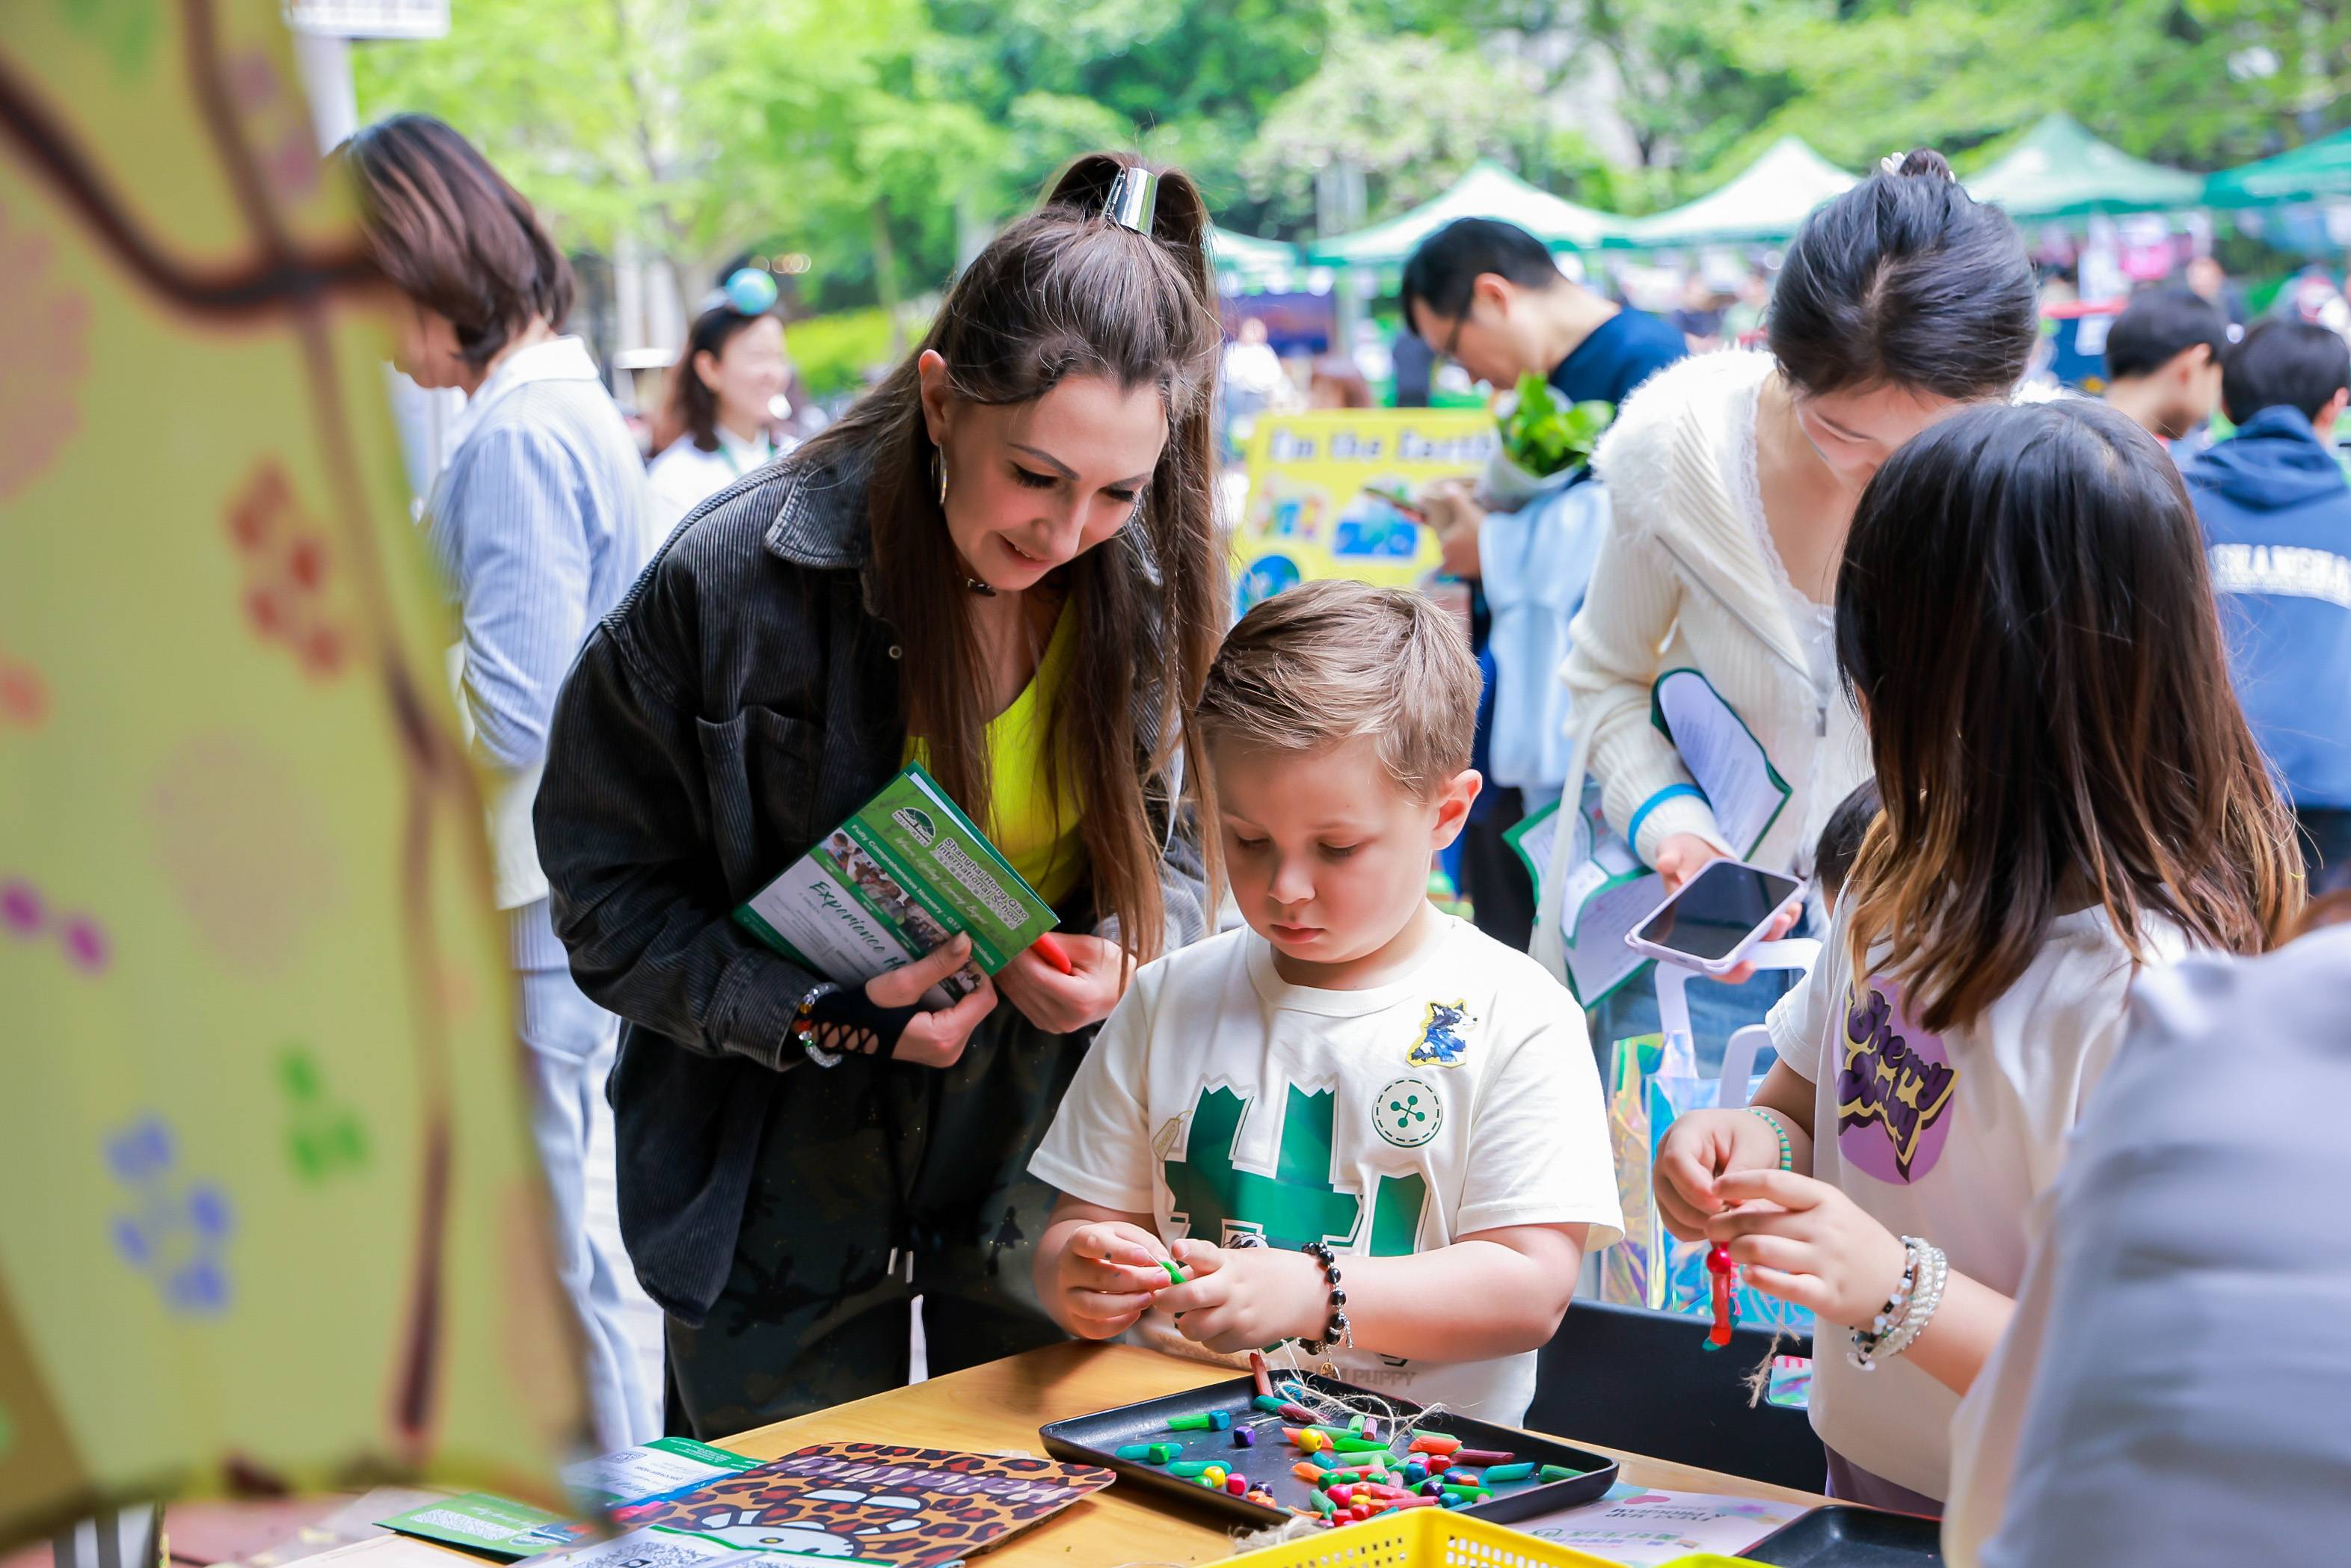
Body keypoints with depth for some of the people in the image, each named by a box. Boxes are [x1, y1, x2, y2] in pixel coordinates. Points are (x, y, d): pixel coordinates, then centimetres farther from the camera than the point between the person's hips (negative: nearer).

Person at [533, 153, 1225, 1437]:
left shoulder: (1148, 577, -10)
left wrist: (1123, 955, -16)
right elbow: (607, 894, -11)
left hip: (1042, 1169, 3)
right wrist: (817, 1019, -23)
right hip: (786, 1193, -3)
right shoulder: (731, 581, -21)